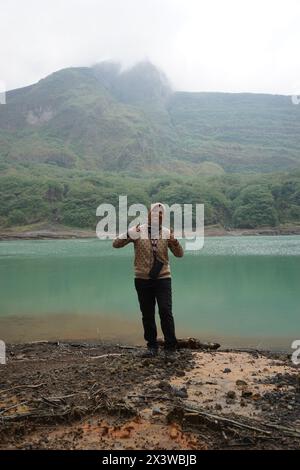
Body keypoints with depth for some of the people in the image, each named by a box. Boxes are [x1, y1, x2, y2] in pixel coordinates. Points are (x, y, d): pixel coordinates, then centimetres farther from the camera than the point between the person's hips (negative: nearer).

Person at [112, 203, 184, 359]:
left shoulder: (167, 232, 3)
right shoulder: (138, 231, 0)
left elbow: (179, 254, -1)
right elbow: (116, 244, -4)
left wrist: (174, 241, -22)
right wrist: (129, 235, -24)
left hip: (163, 278, 0)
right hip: (143, 279, 1)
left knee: (166, 312, -7)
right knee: (147, 314, 8)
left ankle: (170, 348, 5)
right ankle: (152, 346, 22)